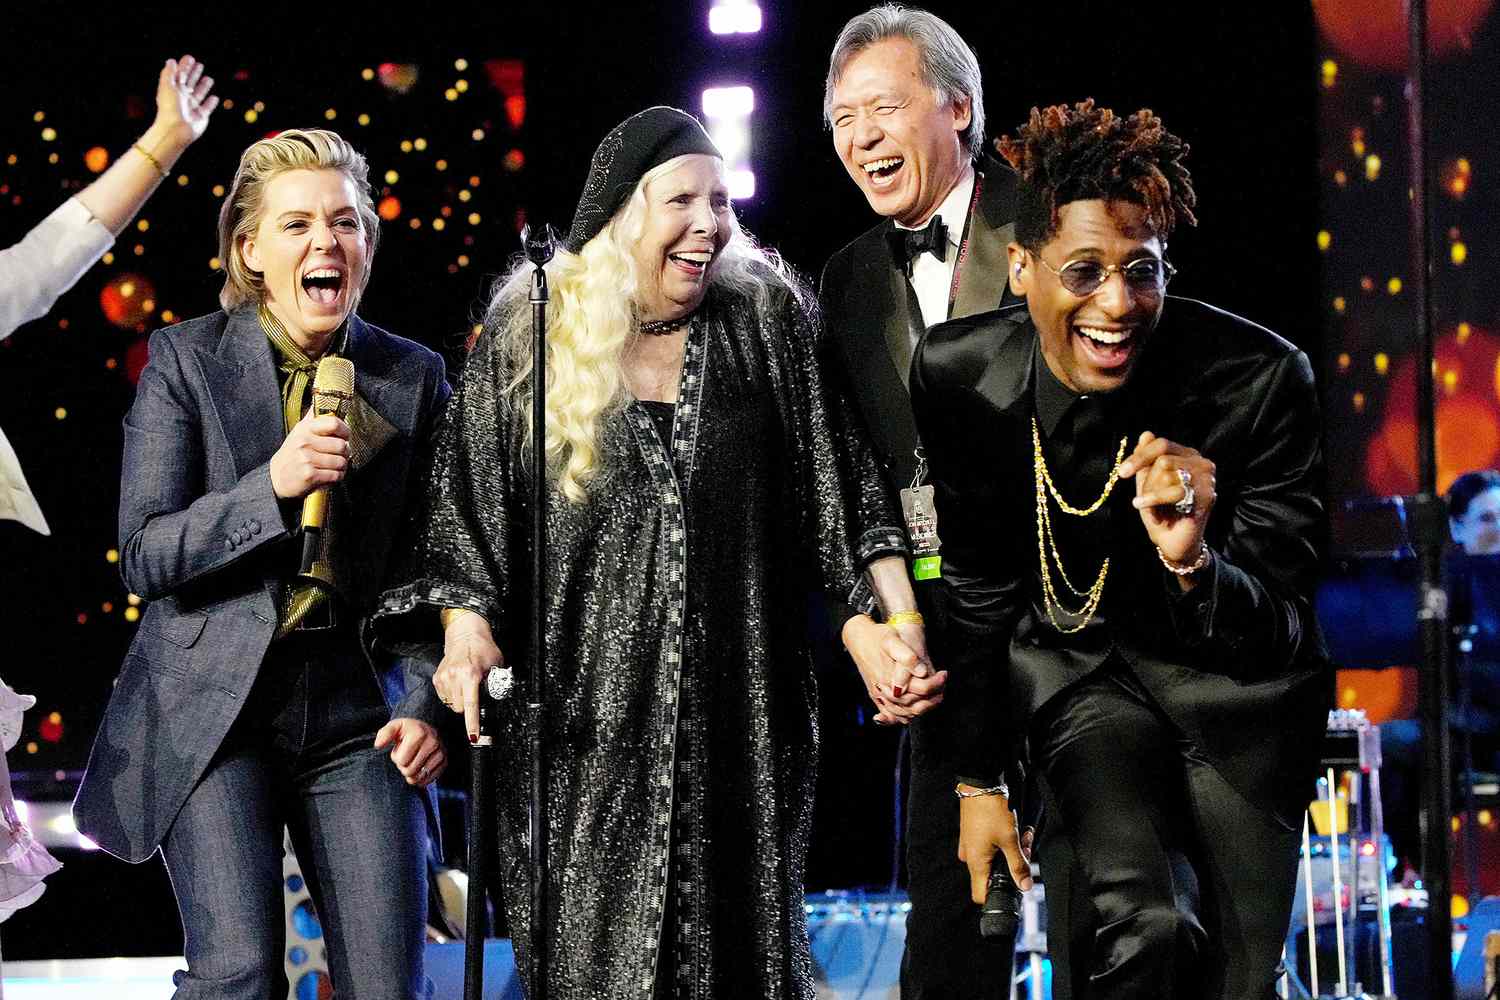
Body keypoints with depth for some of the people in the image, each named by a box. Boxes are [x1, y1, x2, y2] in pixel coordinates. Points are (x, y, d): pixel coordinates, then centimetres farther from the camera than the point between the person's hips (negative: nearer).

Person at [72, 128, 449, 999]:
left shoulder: (415, 376, 6)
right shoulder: (186, 360, -1)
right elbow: (144, 554, -6)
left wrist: (427, 701, -4)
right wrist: (271, 488, -20)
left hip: (359, 713, 2)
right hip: (214, 709, -2)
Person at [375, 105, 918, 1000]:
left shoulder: (769, 317, 5)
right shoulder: (532, 336, 3)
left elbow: (846, 480, 5)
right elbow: (469, 494, 5)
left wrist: (900, 620, -4)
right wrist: (466, 623, -10)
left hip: (740, 706, 1)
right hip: (590, 708, -1)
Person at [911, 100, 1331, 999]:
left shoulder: (1262, 379, -24)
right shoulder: (955, 375, -16)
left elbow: (1281, 631, -18)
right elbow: (978, 590, 1)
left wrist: (1195, 564, -40)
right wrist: (976, 780, 8)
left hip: (1235, 684, 0)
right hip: (1081, 668, 0)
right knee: (1140, 922, -23)